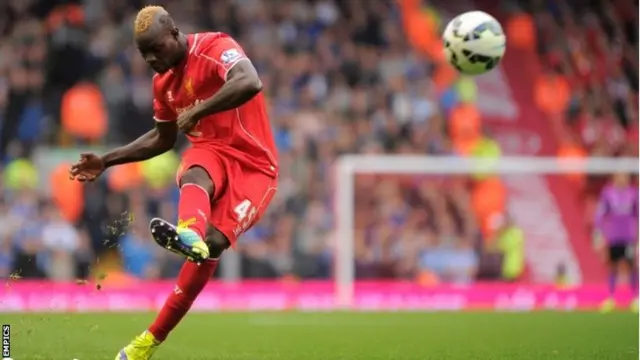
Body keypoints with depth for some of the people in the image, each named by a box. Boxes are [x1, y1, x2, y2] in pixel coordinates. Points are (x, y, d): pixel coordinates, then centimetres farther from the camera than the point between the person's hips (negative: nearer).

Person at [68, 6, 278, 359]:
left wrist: (198, 111, -33)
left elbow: (251, 83, -34)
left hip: (253, 166, -5)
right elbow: (163, 138, 27)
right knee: (195, 175, -34)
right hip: (211, 152, 5)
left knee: (212, 243, -20)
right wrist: (107, 161, 21)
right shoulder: (164, 82, 11)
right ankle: (190, 234, -73)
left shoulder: (216, 48, -14)